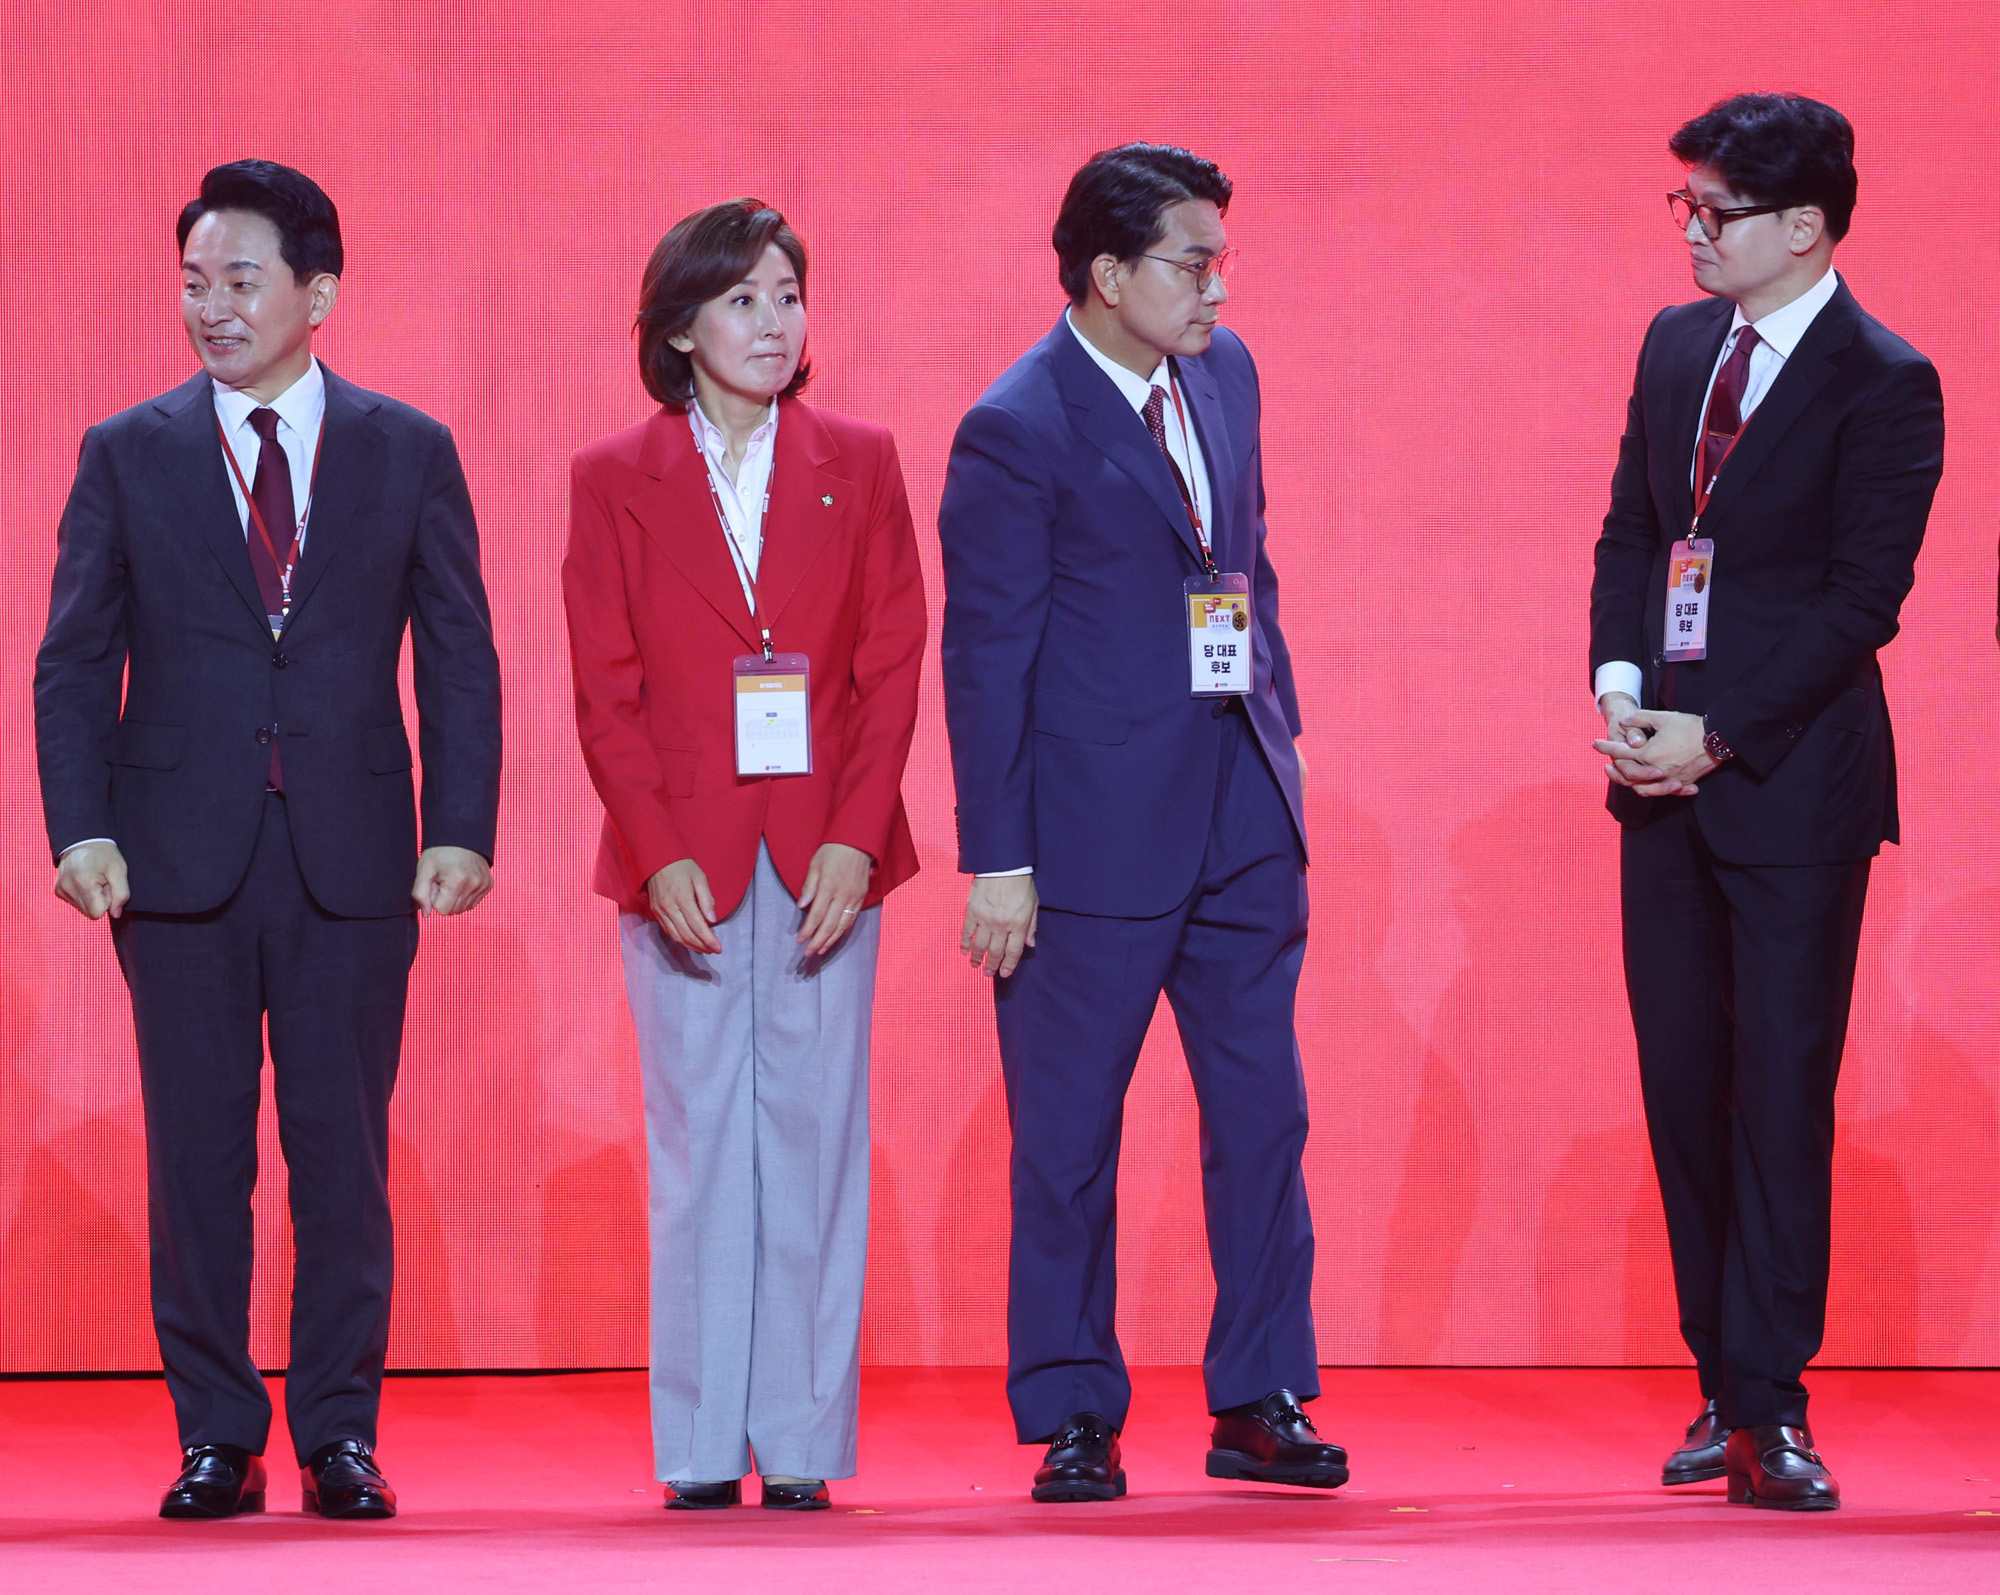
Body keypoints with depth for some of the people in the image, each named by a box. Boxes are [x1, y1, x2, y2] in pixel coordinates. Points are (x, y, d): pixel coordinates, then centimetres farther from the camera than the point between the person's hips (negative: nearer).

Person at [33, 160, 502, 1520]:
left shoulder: (410, 453, 6)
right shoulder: (127, 456, 6)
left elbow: (459, 657, 5)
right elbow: (75, 663, 5)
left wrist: (462, 829, -6)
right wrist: (81, 830, -8)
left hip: (352, 851, 0)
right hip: (182, 849, 0)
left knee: (344, 1152, 2)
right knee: (197, 1155, 2)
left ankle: (341, 1432, 10)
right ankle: (216, 1438, 10)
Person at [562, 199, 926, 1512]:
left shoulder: (858, 464, 8)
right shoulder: (615, 480, 5)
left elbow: (894, 664, 4)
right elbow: (606, 692, 2)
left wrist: (854, 838, -8)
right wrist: (660, 855, -10)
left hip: (824, 855, 1)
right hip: (683, 858, -1)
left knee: (815, 1139, 0)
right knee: (699, 1144, 0)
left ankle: (804, 1442, 4)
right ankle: (701, 1446, 5)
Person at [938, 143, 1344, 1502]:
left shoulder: (1225, 373, 8)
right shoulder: (1018, 433, -12)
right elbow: (984, 657, -11)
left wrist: (1282, 724, 15)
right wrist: (995, 861, -12)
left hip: (1243, 813, 6)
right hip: (1096, 826, -6)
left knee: (1264, 1110, 7)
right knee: (1071, 1135, 2)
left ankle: (1261, 1402, 16)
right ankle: (1074, 1419, 12)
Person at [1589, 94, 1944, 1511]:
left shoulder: (1883, 385, -10)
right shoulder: (1677, 346, 11)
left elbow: (1863, 600, -13)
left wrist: (1718, 737, -15)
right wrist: (1620, 685, -1)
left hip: (1791, 778, -6)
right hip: (1666, 769, 7)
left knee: (1780, 1087, -6)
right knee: (1683, 1082, 7)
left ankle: (1768, 1409, -4)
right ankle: (1725, 1387, 14)